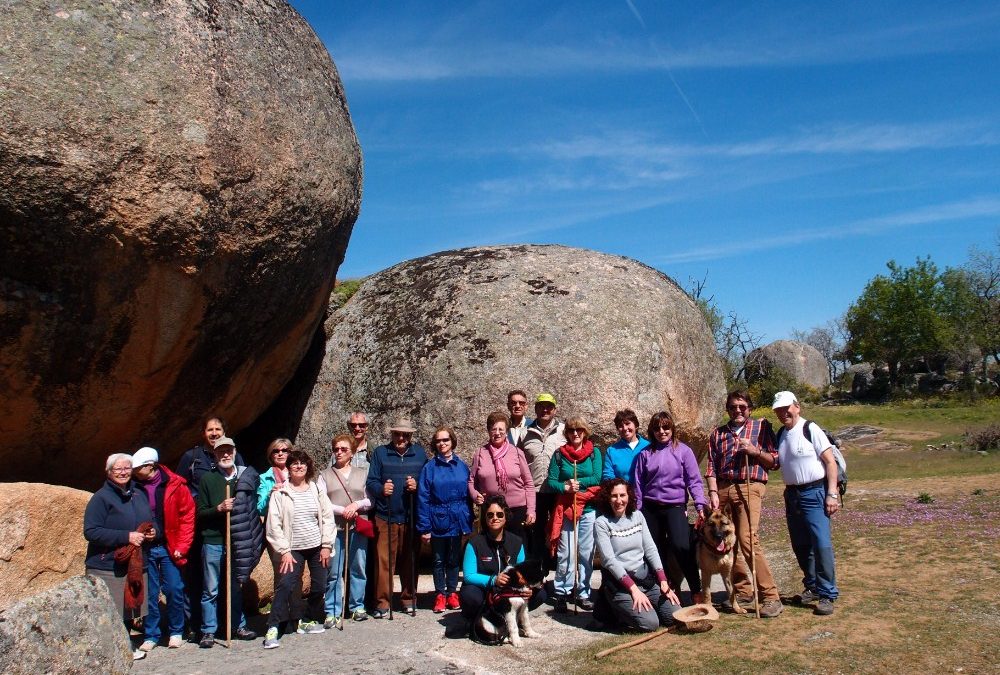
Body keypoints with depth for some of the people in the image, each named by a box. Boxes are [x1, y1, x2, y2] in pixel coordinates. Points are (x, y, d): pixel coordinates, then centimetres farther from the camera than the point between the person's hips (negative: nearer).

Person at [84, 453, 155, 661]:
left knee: (130, 610, 14)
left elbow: (151, 521, 26)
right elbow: (91, 532, -16)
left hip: (135, 565, 7)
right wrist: (126, 537, -21)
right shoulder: (101, 498, -8)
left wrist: (153, 531, 2)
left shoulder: (139, 495, 14)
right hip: (107, 567, -7)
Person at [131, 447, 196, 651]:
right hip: (145, 549, 1)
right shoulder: (134, 486, -2)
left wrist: (182, 546, -5)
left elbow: (188, 515, -3)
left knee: (174, 590, 2)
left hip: (169, 548, -1)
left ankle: (176, 633, 20)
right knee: (149, 594, 7)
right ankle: (150, 636, 21)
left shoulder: (175, 485, -7)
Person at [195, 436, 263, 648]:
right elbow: (200, 513, 0)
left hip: (238, 541, 2)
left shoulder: (246, 477, 6)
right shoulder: (207, 479, 1)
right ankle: (208, 632, 15)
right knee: (210, 590, 4)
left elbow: (253, 507, 11)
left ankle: (239, 626, 24)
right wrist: (219, 508, -16)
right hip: (213, 541, -2)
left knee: (237, 587, 13)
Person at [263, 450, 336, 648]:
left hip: (317, 547, 3)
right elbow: (274, 524, -7)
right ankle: (273, 628, -9)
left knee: (319, 586, 8)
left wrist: (326, 545, -3)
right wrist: (284, 551, -12)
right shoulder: (280, 492, -5)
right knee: (285, 585, -17)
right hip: (294, 548, -3)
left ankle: (309, 621, 28)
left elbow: (327, 518, 3)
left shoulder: (316, 489, 3)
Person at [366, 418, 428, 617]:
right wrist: (381, 489, -20)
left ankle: (409, 599, 22)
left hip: (412, 517, 1)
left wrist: (417, 486, -12)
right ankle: (382, 602, 6)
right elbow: (371, 482, 0)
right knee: (384, 560, -3)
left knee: (410, 560, 9)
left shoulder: (420, 453, 9)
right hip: (386, 517, -1)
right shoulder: (380, 453, 6)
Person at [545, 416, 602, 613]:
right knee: (565, 554, -2)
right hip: (566, 509, -1)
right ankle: (561, 593, 9)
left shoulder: (594, 452, 5)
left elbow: (597, 479, -4)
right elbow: (551, 481, 0)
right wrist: (565, 487, -17)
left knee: (586, 553, 4)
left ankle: (583, 593, 16)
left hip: (589, 509, 1)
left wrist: (577, 483, -12)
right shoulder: (559, 454, 4)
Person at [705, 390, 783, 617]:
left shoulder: (761, 426, 10)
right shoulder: (718, 434, 18)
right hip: (722, 488, 4)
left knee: (748, 540, -17)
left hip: (750, 487, -4)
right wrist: (713, 492, -2)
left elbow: (775, 461, 7)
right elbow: (712, 467, 12)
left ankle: (770, 596, -9)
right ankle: (743, 591, 18)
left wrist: (755, 451, -9)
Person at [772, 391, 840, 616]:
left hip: (814, 493, -7)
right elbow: (775, 463, 19)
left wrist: (832, 494, -16)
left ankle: (827, 595, -3)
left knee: (821, 544, -12)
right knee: (800, 545, 12)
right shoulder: (781, 435, 11)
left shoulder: (811, 429, -9)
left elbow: (830, 462, -10)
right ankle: (812, 586, 28)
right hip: (792, 494, 7)